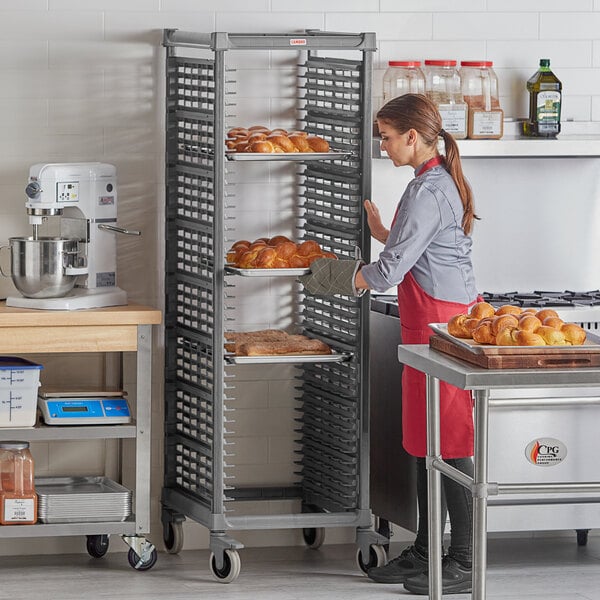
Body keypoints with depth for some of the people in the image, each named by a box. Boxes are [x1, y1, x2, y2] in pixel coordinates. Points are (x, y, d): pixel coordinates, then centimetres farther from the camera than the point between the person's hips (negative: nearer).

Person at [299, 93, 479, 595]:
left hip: (441, 325, -10)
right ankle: (425, 552, 20)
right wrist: (382, 232, 22)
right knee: (426, 442, 13)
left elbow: (390, 271, -18)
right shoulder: (442, 181, 14)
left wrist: (335, 279, -3)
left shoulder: (428, 191, -18)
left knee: (448, 442, -6)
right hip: (438, 322, 10)